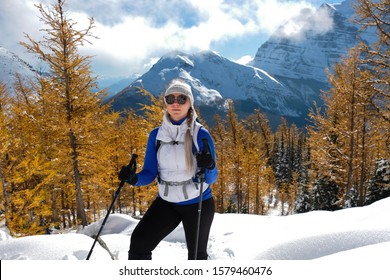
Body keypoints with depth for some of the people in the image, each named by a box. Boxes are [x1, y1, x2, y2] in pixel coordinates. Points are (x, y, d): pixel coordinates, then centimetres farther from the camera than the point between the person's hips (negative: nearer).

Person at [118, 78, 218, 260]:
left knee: (197, 255, 14)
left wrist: (209, 167, -36)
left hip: (197, 204, -2)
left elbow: (211, 178, -13)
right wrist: (133, 178, -23)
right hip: (166, 202, 3)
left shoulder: (200, 134, -16)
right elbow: (150, 173, -2)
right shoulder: (156, 135, -5)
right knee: (139, 242, -11)